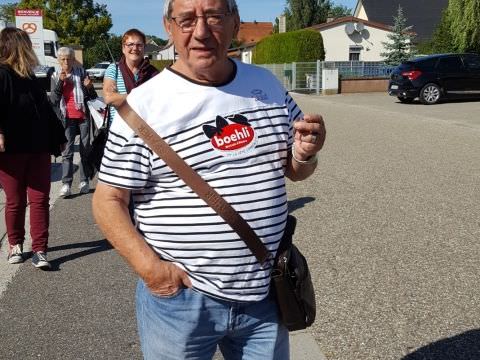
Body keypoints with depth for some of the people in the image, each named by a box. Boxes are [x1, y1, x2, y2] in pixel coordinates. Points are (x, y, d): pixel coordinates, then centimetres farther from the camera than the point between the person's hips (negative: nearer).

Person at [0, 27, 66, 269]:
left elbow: (46, 110, 22)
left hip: (38, 149, 6)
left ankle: (39, 250, 6)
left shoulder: (31, 79, 15)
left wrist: (59, 137, 24)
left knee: (40, 200, 1)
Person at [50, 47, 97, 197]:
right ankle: (66, 183, -8)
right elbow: (53, 99, 0)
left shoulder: (81, 72, 3)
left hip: (83, 116, 0)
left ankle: (84, 181, 12)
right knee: (67, 151, -6)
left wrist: (89, 87, -16)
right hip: (67, 118, 1)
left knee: (85, 149, 4)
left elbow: (93, 97, 6)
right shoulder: (55, 76, 8)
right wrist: (60, 82, -10)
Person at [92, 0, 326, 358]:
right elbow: (108, 201, -6)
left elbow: (295, 171, 12)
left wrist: (305, 153, -10)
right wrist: (149, 267, -19)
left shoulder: (267, 84, 3)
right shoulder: (144, 104, -10)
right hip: (179, 295, -3)